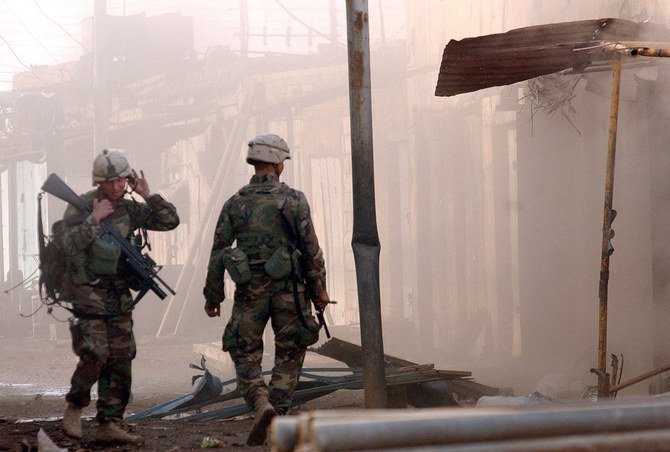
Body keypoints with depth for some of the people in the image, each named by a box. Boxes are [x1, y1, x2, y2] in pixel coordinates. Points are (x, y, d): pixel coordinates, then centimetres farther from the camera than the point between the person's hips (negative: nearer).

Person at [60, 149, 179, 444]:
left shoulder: (129, 209, 7)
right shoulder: (79, 207, -8)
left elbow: (170, 221, 4)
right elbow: (70, 245, -21)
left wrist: (148, 195, -7)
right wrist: (94, 219, -24)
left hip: (119, 298, 6)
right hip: (87, 295, -6)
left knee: (120, 361, 3)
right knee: (94, 356, -17)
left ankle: (109, 425, 9)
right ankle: (74, 409, 6)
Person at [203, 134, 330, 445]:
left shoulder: (235, 204, 3)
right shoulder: (294, 200, -4)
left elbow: (218, 253, 4)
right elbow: (311, 248, -5)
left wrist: (212, 296, 12)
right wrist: (319, 288, 4)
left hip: (250, 291, 1)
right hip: (289, 289, -1)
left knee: (245, 354, 10)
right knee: (289, 356, 11)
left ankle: (261, 404, -14)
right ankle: (279, 414, 4)